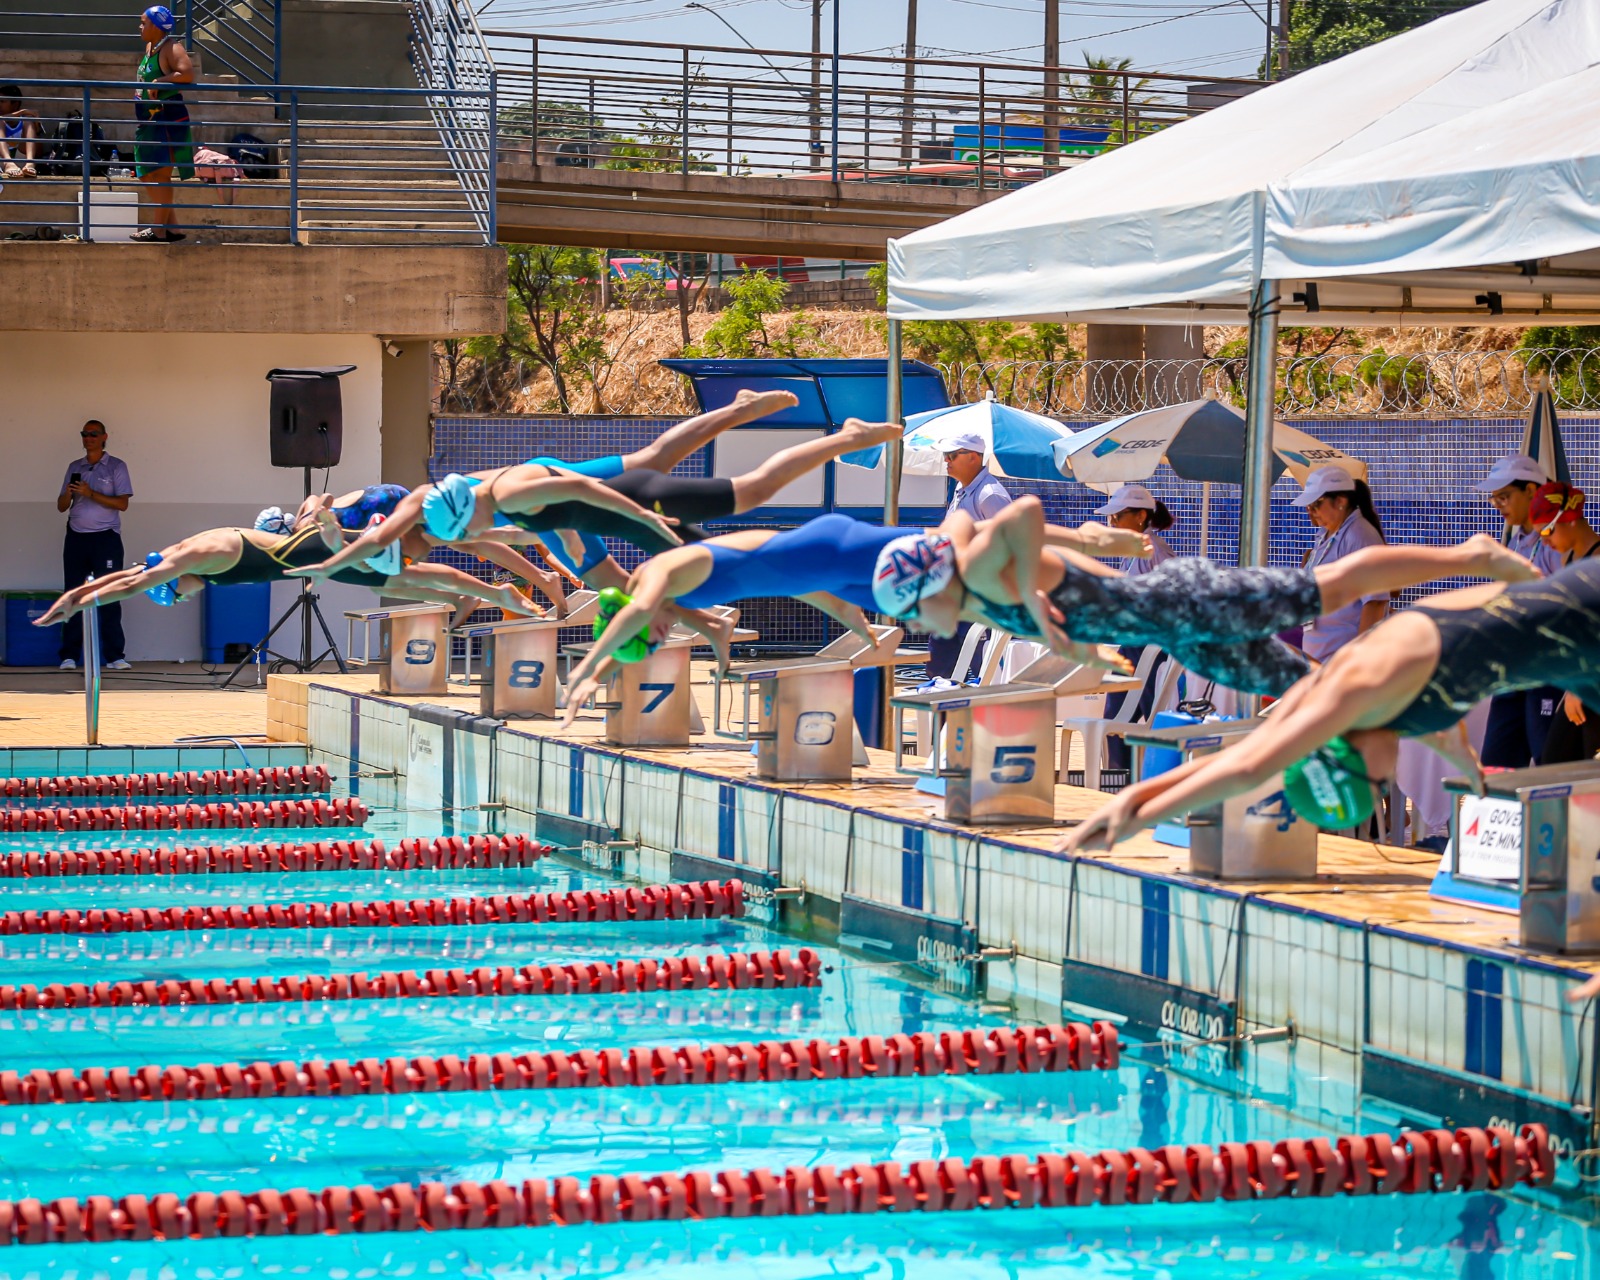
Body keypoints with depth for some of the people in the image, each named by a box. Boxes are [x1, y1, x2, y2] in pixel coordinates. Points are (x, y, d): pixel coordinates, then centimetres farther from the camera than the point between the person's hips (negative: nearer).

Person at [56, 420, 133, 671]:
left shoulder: (116, 467, 3)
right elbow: (61, 506, 14)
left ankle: (114, 656, -6)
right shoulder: (74, 468, 15)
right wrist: (68, 494, -9)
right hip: (76, 537, 4)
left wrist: (91, 493, -16)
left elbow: (122, 503, -7)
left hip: (105, 538, -4)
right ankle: (70, 656, 2)